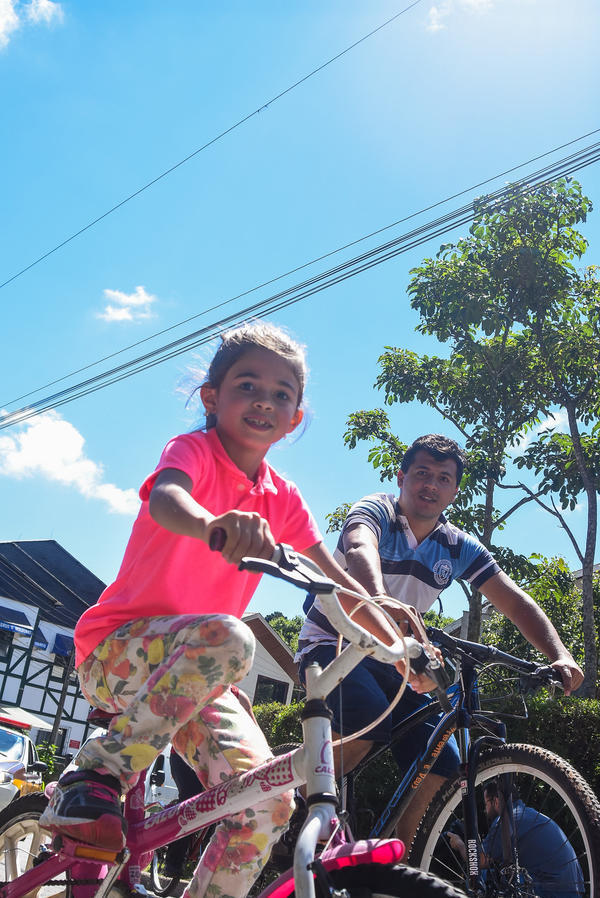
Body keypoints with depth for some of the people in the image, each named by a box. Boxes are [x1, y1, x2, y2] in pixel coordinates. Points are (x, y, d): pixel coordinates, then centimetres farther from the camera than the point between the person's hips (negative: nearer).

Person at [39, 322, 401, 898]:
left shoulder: (282, 499, 6)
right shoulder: (194, 450, -11)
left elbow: (337, 582, 7)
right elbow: (165, 499, -35)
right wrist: (215, 525, -58)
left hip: (192, 674, 6)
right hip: (116, 647, -5)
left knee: (268, 799, -11)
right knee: (227, 637, -36)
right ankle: (95, 777, -21)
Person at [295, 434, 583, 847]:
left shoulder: (459, 546, 0)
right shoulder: (375, 511, -15)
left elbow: (514, 600, -5)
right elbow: (360, 549, -39)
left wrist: (560, 655, -22)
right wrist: (380, 600, -62)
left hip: (391, 662, 6)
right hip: (332, 644, -5)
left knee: (442, 760, -10)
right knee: (369, 718, -34)